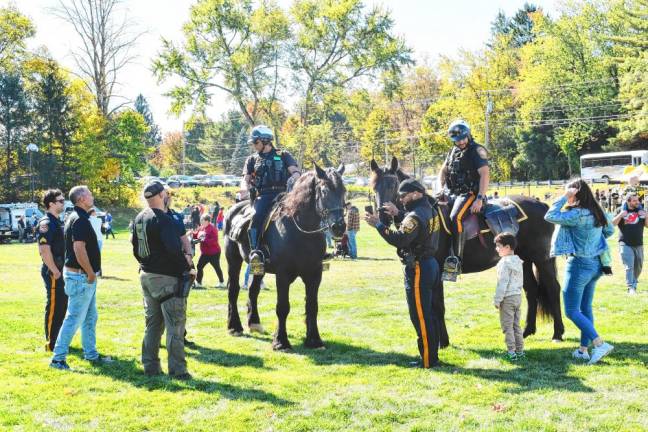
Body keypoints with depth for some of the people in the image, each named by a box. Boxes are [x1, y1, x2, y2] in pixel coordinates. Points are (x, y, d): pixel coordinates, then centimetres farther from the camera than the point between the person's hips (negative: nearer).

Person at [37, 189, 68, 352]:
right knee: (53, 307, -2)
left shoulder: (58, 222, 14)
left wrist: (62, 269, 16)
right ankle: (51, 343, 6)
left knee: (62, 306, 15)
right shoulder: (46, 223, -16)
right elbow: (44, 250, -23)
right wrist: (55, 271, -20)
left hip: (61, 270, 9)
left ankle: (59, 340, 25)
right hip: (53, 272, -9)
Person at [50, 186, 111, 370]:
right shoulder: (80, 220, -18)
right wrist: (91, 274, -17)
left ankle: (91, 354, 26)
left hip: (84, 277, 11)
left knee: (90, 317, 17)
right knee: (74, 319, -6)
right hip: (81, 277, -11)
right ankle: (58, 358, -2)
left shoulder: (77, 217, 14)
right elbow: (79, 250, -26)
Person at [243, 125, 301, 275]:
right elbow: (246, 179, 11)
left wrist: (293, 178, -20)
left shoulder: (283, 156, 17)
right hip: (263, 196, 0)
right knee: (257, 217, -31)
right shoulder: (252, 160, 22)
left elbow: (296, 171, 5)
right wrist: (247, 188, -13)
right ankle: (255, 253, -36)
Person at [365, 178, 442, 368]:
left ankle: (428, 360, 2)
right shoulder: (430, 211, 11)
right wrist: (397, 215, 15)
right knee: (430, 314, 16)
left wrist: (378, 224, -21)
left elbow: (400, 239, -27)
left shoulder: (416, 215, -19)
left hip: (418, 269, -10)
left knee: (420, 317, -3)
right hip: (431, 265, 10)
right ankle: (433, 355, 24)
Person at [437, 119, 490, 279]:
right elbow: (443, 171, 27)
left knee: (455, 218, -31)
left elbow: (485, 175, -16)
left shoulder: (477, 151, -7)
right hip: (453, 194, 8)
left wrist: (480, 199, -24)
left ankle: (455, 262, -33)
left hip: (469, 193, -8)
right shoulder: (453, 151, 17)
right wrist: (440, 189, 9)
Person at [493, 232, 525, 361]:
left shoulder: (505, 263, -15)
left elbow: (502, 283, -18)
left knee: (507, 326, -2)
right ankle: (520, 351, 16)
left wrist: (497, 300, -14)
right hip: (518, 296, 8)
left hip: (507, 298, -8)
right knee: (516, 325, 14)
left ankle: (511, 352, -3)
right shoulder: (518, 262, 11)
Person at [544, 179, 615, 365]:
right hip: (595, 264, 9)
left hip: (579, 265, -8)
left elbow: (550, 216, -24)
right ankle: (583, 350, 21)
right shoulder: (598, 212, 5)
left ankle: (600, 344, -12)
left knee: (572, 311, -1)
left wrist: (564, 197, -18)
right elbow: (610, 230, 21)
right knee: (586, 308, 16)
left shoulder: (577, 214, -22)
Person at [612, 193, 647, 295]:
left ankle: (634, 283, 34)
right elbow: (613, 224, -8)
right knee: (629, 266, -12)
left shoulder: (640, 211, 6)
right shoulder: (621, 211, -2)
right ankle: (631, 288, -13)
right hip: (625, 244, -4)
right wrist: (620, 215, -21)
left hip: (638, 244, 4)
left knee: (638, 267, 14)